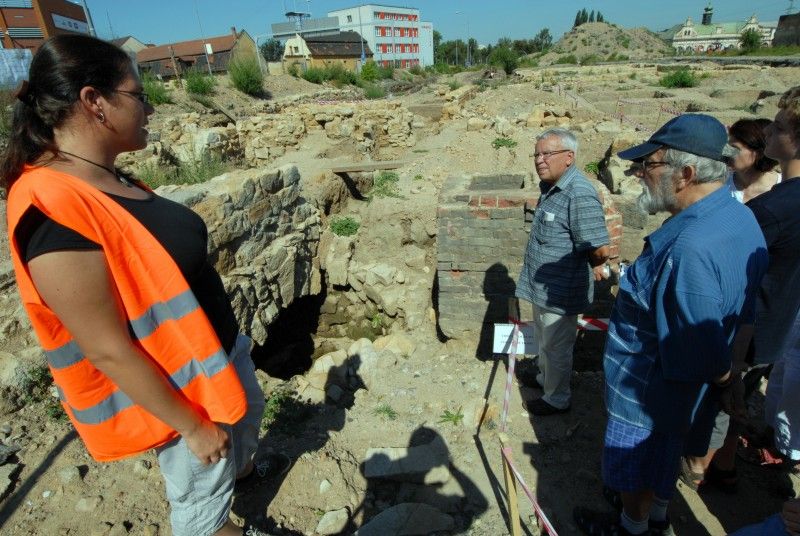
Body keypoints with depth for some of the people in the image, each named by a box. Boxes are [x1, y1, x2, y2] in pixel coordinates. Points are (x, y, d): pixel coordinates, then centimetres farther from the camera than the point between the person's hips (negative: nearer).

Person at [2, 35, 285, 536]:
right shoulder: (53, 212, -30)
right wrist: (192, 425, -18)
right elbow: (108, 350, -27)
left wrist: (229, 347, 17)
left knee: (248, 418, 35)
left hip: (218, 351, 9)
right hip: (178, 389, -9)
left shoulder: (113, 180, -2)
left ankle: (240, 469, 65)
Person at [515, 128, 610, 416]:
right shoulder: (551, 187, 4)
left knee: (557, 347, 11)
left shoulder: (580, 195, -27)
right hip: (542, 287, 9)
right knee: (544, 341, 27)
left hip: (560, 293, -9)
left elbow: (600, 250, -27)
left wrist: (595, 268, -7)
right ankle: (544, 378, 50)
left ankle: (556, 400, 32)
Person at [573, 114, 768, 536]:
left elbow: (704, 355, -29)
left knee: (639, 463, 18)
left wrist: (722, 376, -7)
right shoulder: (739, 216, -5)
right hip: (679, 384, 9)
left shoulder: (691, 247, -37)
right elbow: (742, 313, 6)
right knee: (664, 452, 30)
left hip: (650, 387, -9)